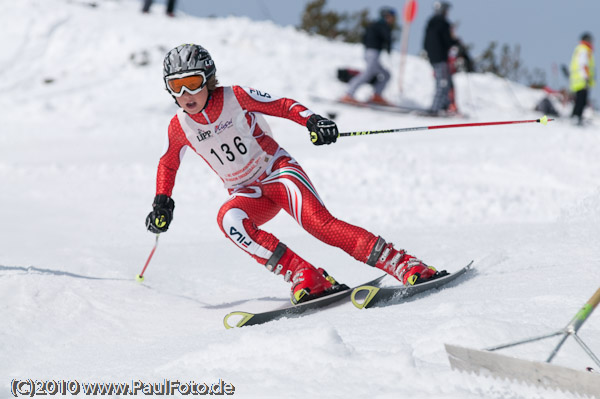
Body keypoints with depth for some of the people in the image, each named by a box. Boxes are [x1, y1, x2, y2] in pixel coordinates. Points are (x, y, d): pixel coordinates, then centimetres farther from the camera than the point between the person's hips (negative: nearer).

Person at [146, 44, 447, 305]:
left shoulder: (234, 97, -13)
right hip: (247, 194, 3)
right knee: (229, 219, -33)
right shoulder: (180, 127, -4)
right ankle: (304, 278, -34)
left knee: (320, 223, -28)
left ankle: (407, 266, -30)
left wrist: (311, 120, -26)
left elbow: (283, 106, -7)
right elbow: (168, 165, 15)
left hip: (277, 171, -3)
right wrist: (162, 203, 3)